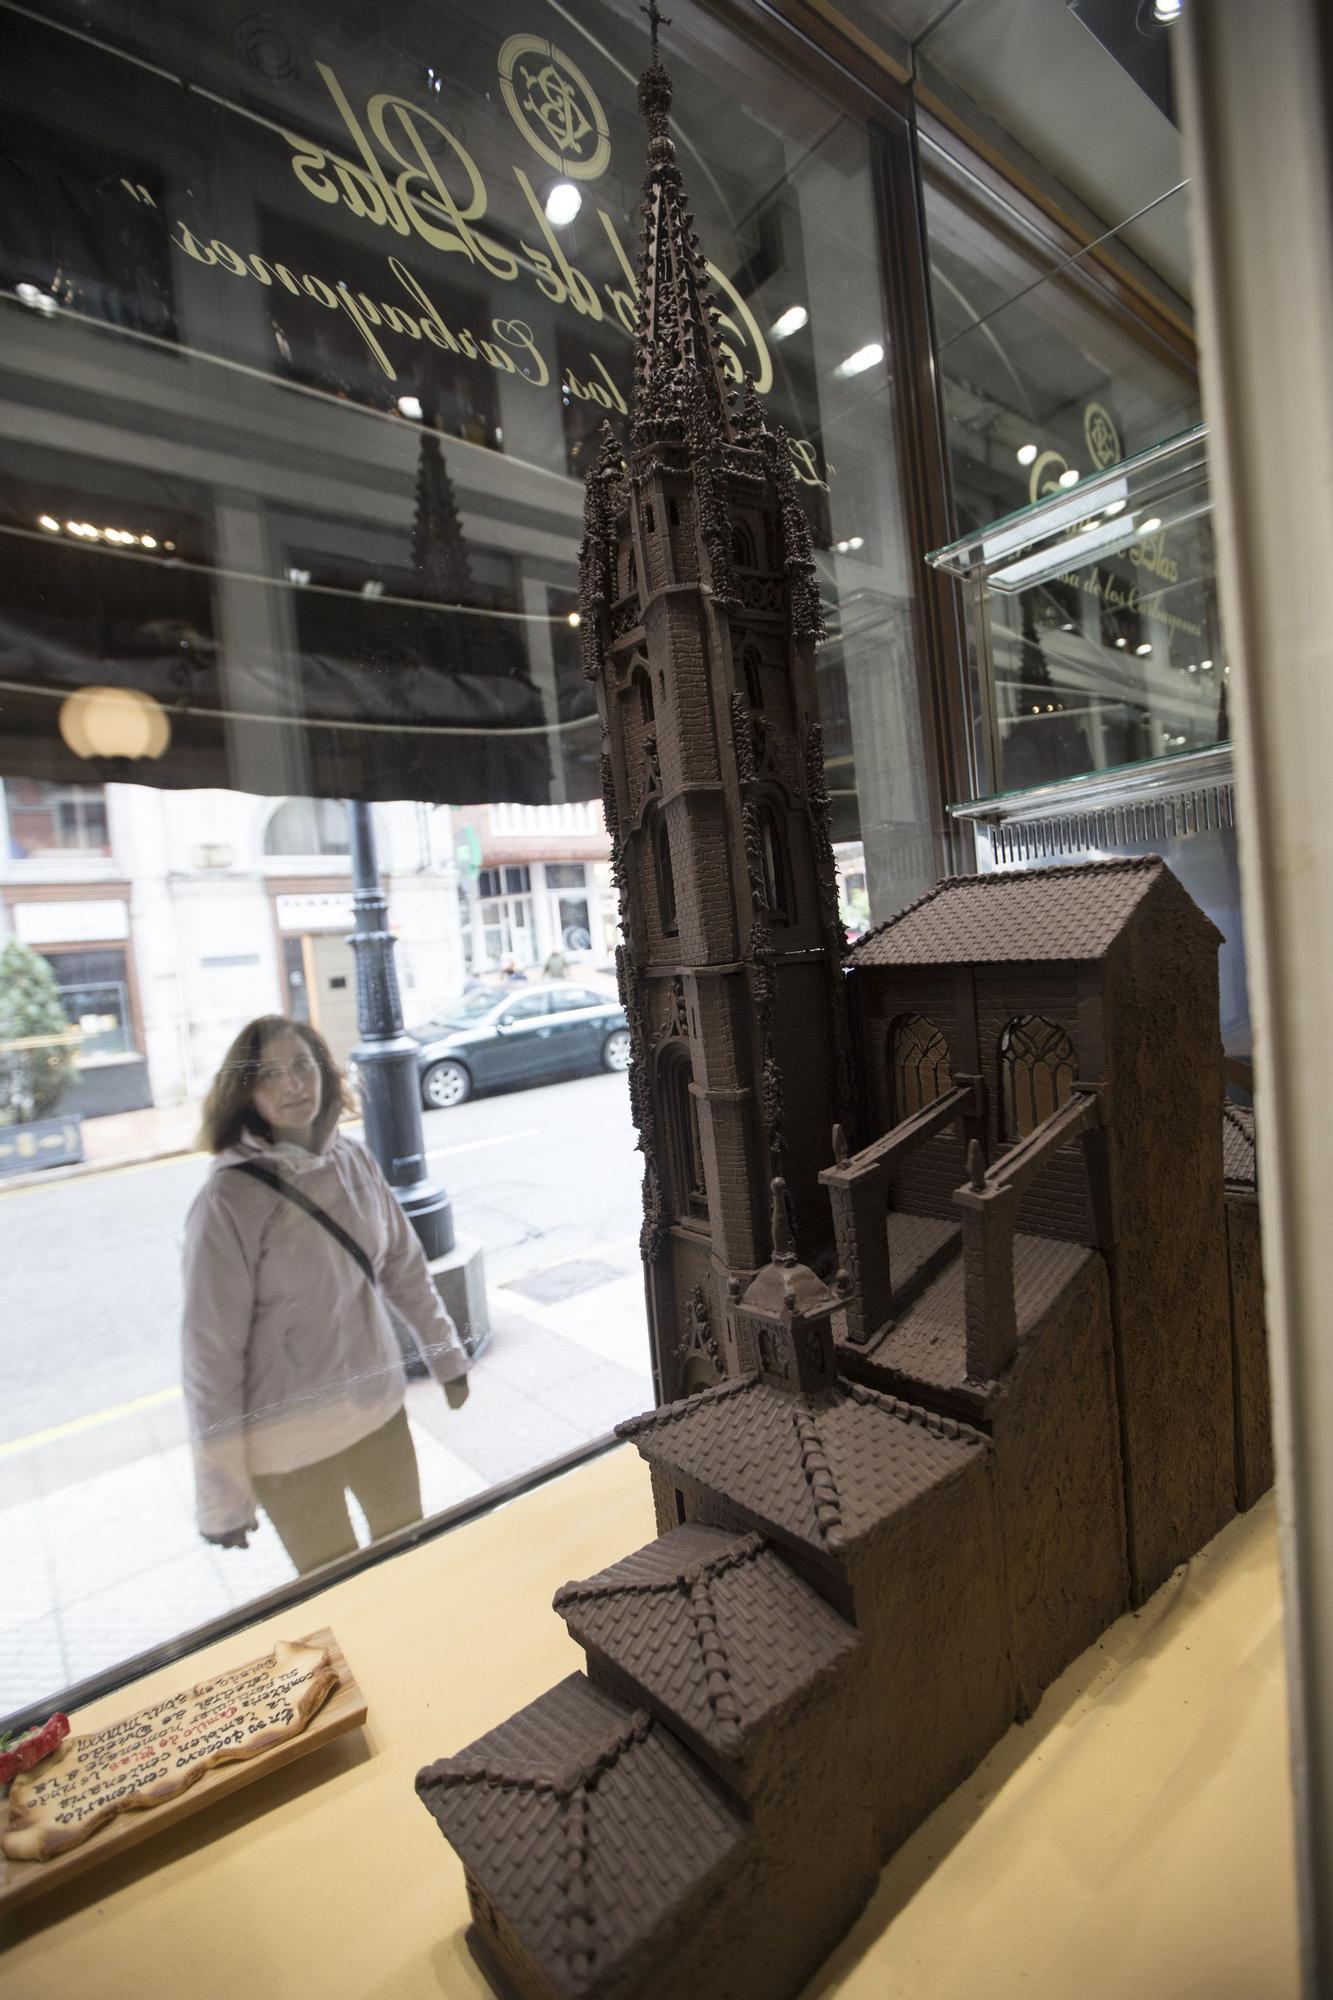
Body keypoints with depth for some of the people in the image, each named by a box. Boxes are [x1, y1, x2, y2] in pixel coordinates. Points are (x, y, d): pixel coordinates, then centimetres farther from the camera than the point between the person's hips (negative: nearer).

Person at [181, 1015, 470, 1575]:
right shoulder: (230, 1200, -20)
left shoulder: (353, 1161, -6)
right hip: (291, 1446, -4)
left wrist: (448, 1359, 12)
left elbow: (406, 1268, 5)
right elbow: (210, 1355, -15)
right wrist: (222, 1499, -10)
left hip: (381, 1410, 5)